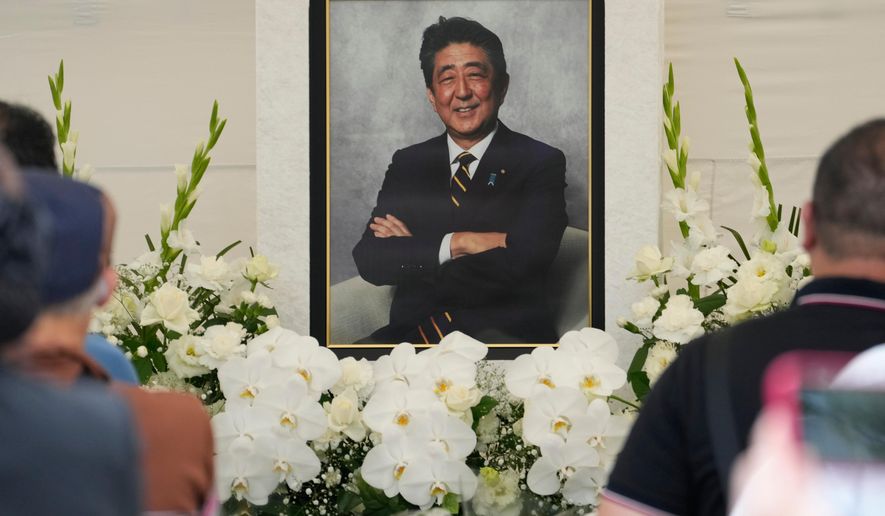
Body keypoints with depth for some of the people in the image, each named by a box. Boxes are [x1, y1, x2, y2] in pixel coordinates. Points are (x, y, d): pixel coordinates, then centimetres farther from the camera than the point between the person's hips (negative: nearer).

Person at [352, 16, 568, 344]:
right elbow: (368, 259, 2)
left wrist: (412, 252, -5)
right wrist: (454, 244, -12)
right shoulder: (407, 164, 16)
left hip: (504, 333, -2)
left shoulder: (542, 163, 3)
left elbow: (518, 266, -12)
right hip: (413, 332, 2)